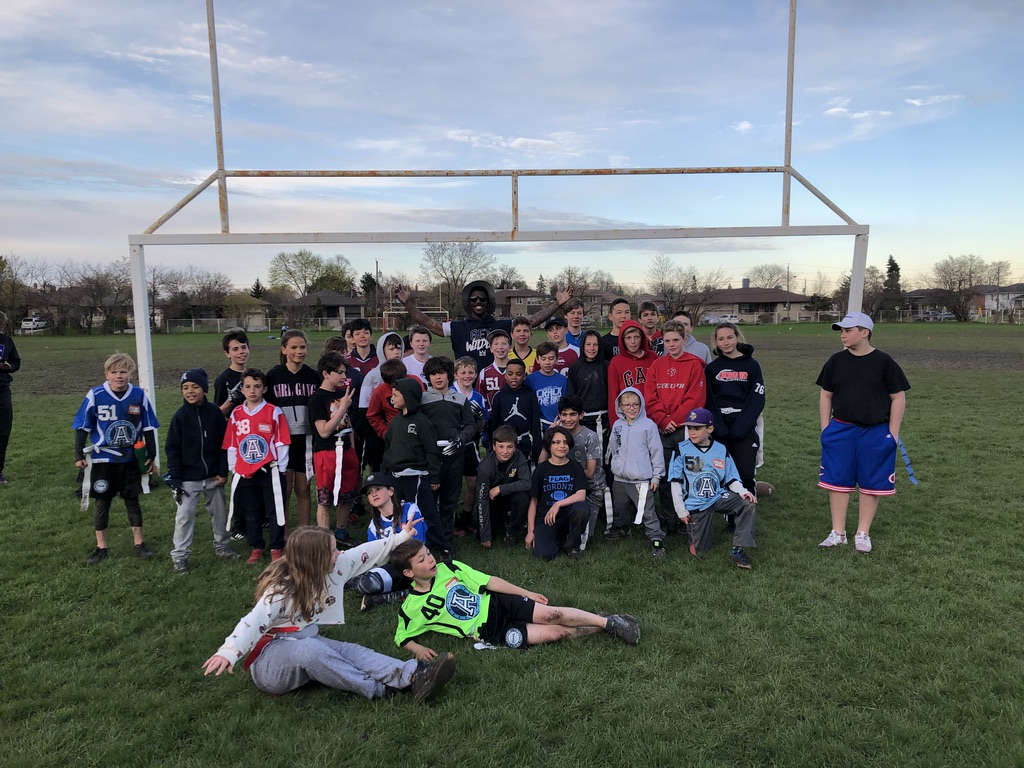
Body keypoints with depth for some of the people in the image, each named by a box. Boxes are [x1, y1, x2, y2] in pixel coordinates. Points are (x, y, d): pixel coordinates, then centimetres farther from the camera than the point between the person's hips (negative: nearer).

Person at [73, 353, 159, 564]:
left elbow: (148, 428, 4)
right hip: (102, 460, -1)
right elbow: (82, 427, -1)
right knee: (102, 502, 9)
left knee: (132, 500, 11)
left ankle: (139, 543, 22)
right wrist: (78, 455, -2)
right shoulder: (95, 395, -10)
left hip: (131, 459, 1)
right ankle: (101, 547, 22)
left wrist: (151, 456, 5)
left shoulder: (139, 395, -5)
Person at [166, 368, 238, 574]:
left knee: (220, 512, 14)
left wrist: (223, 472, -3)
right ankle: (179, 556, 12)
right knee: (184, 516, 1)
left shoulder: (215, 413, -5)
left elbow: (223, 444, 0)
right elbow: (172, 449, -5)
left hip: (213, 477, 2)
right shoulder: (180, 416, -8)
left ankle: (222, 547, 31)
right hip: (188, 478, -2)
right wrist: (175, 479, -9)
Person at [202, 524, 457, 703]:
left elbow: (364, 553, 5)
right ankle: (379, 689, -37)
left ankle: (412, 675, -43)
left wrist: (401, 537, 10)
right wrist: (228, 653, -47)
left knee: (349, 650, -24)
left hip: (306, 646, 6)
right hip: (269, 659, -6)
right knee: (309, 648, -38)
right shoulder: (280, 590, -20)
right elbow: (253, 622, -31)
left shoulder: (333, 568, -2)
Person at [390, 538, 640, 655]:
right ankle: (604, 627, -2)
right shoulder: (412, 608, -8)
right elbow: (401, 637, 5)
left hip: (497, 604, 3)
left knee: (552, 615, -19)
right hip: (490, 631, -2)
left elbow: (489, 581, 1)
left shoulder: (448, 567, -2)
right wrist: (417, 648, -18)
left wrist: (526, 593, 0)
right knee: (556, 633, -16)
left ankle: (607, 621, -2)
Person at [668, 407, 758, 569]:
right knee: (700, 550, -4)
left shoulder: (721, 450, 3)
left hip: (719, 497, 2)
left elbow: (730, 479, 6)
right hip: (695, 503, -2)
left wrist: (743, 491, -15)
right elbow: (676, 482, -2)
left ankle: (737, 550, -20)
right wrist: (681, 510, -6)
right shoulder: (682, 450, -4)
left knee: (749, 504, -24)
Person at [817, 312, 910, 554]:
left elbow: (898, 398, -2)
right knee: (838, 480, 4)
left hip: (876, 433, -2)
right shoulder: (836, 361, 3)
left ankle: (863, 534, 19)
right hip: (840, 431, 3)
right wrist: (825, 427, 4)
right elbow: (826, 395, 10)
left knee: (870, 483, 6)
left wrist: (893, 433, -5)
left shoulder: (883, 362, -6)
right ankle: (838, 532, 15)